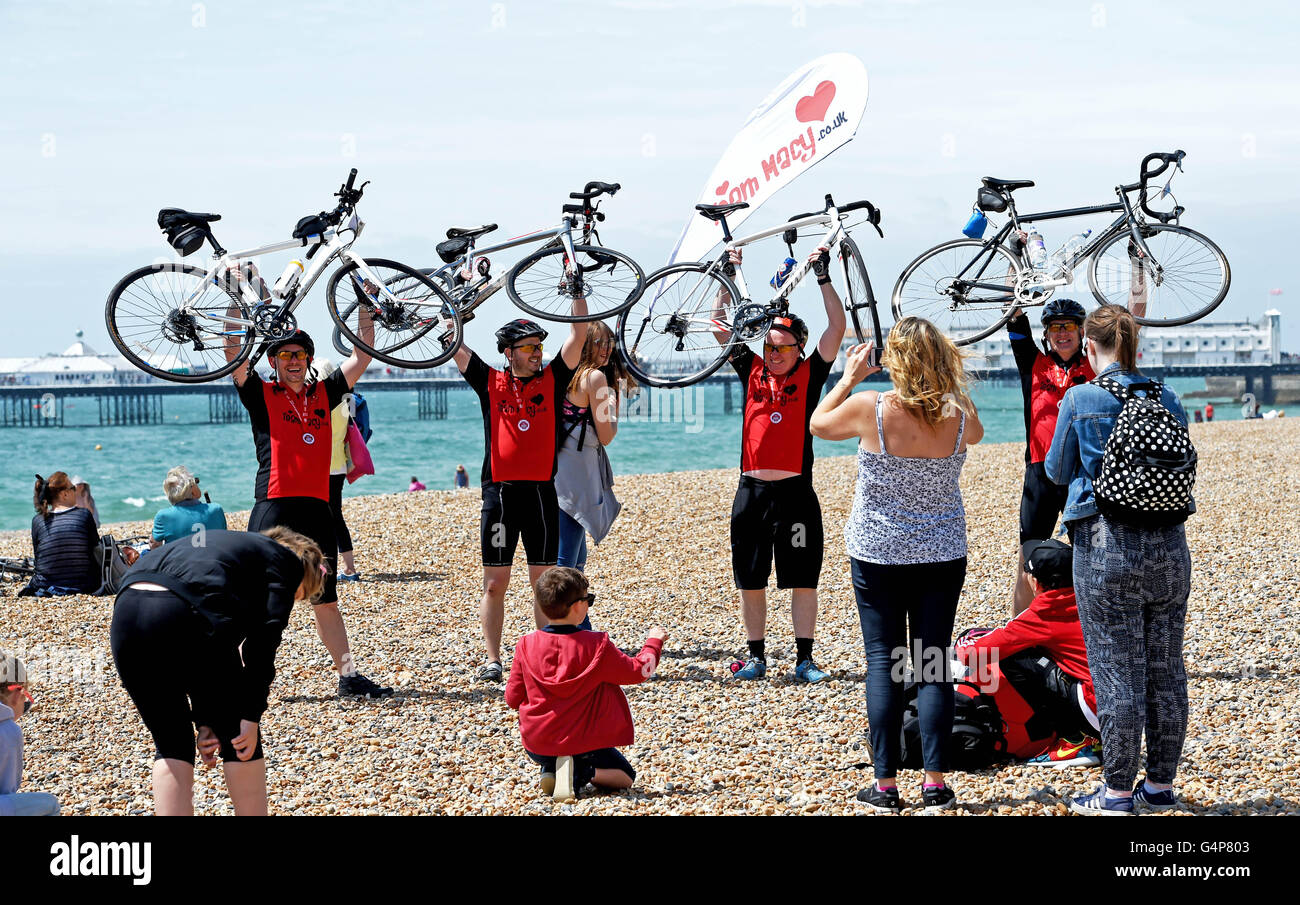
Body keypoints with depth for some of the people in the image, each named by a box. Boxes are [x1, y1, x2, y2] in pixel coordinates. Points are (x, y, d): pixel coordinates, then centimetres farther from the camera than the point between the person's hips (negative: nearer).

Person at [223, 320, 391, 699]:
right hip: (274, 509, -4)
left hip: (316, 510, 4)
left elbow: (362, 356, 18)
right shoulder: (262, 394, 4)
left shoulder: (324, 394, 15)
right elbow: (233, 352, -8)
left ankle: (349, 676, 12)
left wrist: (366, 305, 14)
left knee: (325, 600, 11)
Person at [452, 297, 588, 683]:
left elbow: (579, 333, 3)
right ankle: (492, 660, 4)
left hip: (541, 492, 1)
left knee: (543, 580, 5)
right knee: (494, 583, 1)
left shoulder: (553, 380, 8)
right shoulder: (490, 382, 6)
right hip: (500, 492, -1)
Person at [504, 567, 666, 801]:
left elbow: (513, 698, -1)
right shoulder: (596, 646, -16)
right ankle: (580, 773, -13)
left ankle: (550, 771, 2)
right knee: (625, 776, 17)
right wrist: (653, 643, 15)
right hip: (584, 744, -4)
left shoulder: (526, 646, -10)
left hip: (536, 745, 4)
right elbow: (637, 671, -3)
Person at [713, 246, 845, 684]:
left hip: (795, 492, -3)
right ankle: (756, 656, 15)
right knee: (750, 579, 6)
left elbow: (837, 326, -4)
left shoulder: (809, 374, 3)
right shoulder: (753, 371, 10)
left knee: (803, 579, 1)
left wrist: (823, 276, -8)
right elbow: (721, 327, 12)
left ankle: (804, 658, 7)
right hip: (752, 491, 3)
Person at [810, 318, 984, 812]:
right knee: (933, 664, 4)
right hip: (942, 555, 2)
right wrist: (949, 385, 17)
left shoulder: (869, 408, -15)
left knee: (883, 662, 4)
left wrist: (849, 377, 15)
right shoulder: (959, 415, -9)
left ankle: (885, 784, 3)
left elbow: (819, 424, 5)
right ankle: (935, 783, 1)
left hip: (878, 554, -2)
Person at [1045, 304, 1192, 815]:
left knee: (1116, 672, 0)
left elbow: (1057, 471, 4)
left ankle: (1118, 791, 4)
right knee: (1165, 669, 10)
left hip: (1107, 544, -5)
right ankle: (1161, 785, 18)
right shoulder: (1166, 398, 5)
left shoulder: (1080, 399, -7)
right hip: (1169, 543, 5)